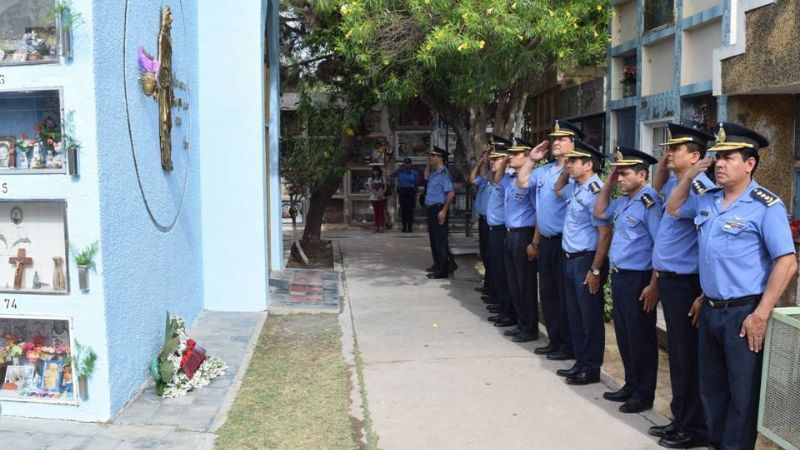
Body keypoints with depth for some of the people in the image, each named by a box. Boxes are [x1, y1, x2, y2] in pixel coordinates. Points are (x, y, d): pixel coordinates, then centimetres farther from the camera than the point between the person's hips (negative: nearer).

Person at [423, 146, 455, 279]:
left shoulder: (443, 173, -17)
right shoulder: (433, 173, 11)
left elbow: (451, 194, -22)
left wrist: (444, 211, -24)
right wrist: (428, 165, 16)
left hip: (439, 210, -10)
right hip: (431, 209, 10)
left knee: (440, 240, -6)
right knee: (433, 239, 18)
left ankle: (441, 270, -2)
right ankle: (437, 265, 31)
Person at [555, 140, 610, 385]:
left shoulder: (594, 191, -19)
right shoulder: (576, 188, 9)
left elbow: (605, 233, -22)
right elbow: (558, 190, 34)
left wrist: (595, 270, -22)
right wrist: (564, 171, 14)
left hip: (586, 260, -9)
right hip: (571, 259, 9)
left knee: (590, 317, 3)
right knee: (574, 314, 16)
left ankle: (591, 369, 14)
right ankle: (580, 362, 28)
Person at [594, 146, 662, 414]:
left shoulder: (650, 202, -18)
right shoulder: (623, 201, 9)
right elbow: (599, 213, 25)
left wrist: (654, 286, -22)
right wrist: (608, 184, 10)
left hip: (638, 279, -9)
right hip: (618, 276, 9)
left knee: (640, 338, 3)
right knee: (624, 335, 17)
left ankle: (644, 395, 16)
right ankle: (631, 385, 31)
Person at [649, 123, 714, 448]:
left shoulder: (701, 190, -17)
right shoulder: (674, 184, 10)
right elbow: (657, 188, 36)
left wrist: (704, 296, -20)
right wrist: (662, 164, 16)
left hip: (685, 284, -9)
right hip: (668, 281, 9)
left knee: (689, 359, 3)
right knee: (677, 356, 17)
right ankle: (680, 420, 29)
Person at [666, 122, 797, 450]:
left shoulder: (766, 206, -13)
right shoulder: (708, 200, 8)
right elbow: (673, 208, 27)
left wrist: (760, 315, -19)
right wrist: (689, 175, 9)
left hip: (743, 313, -7)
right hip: (709, 310, 7)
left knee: (742, 395, 5)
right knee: (711, 387, 18)